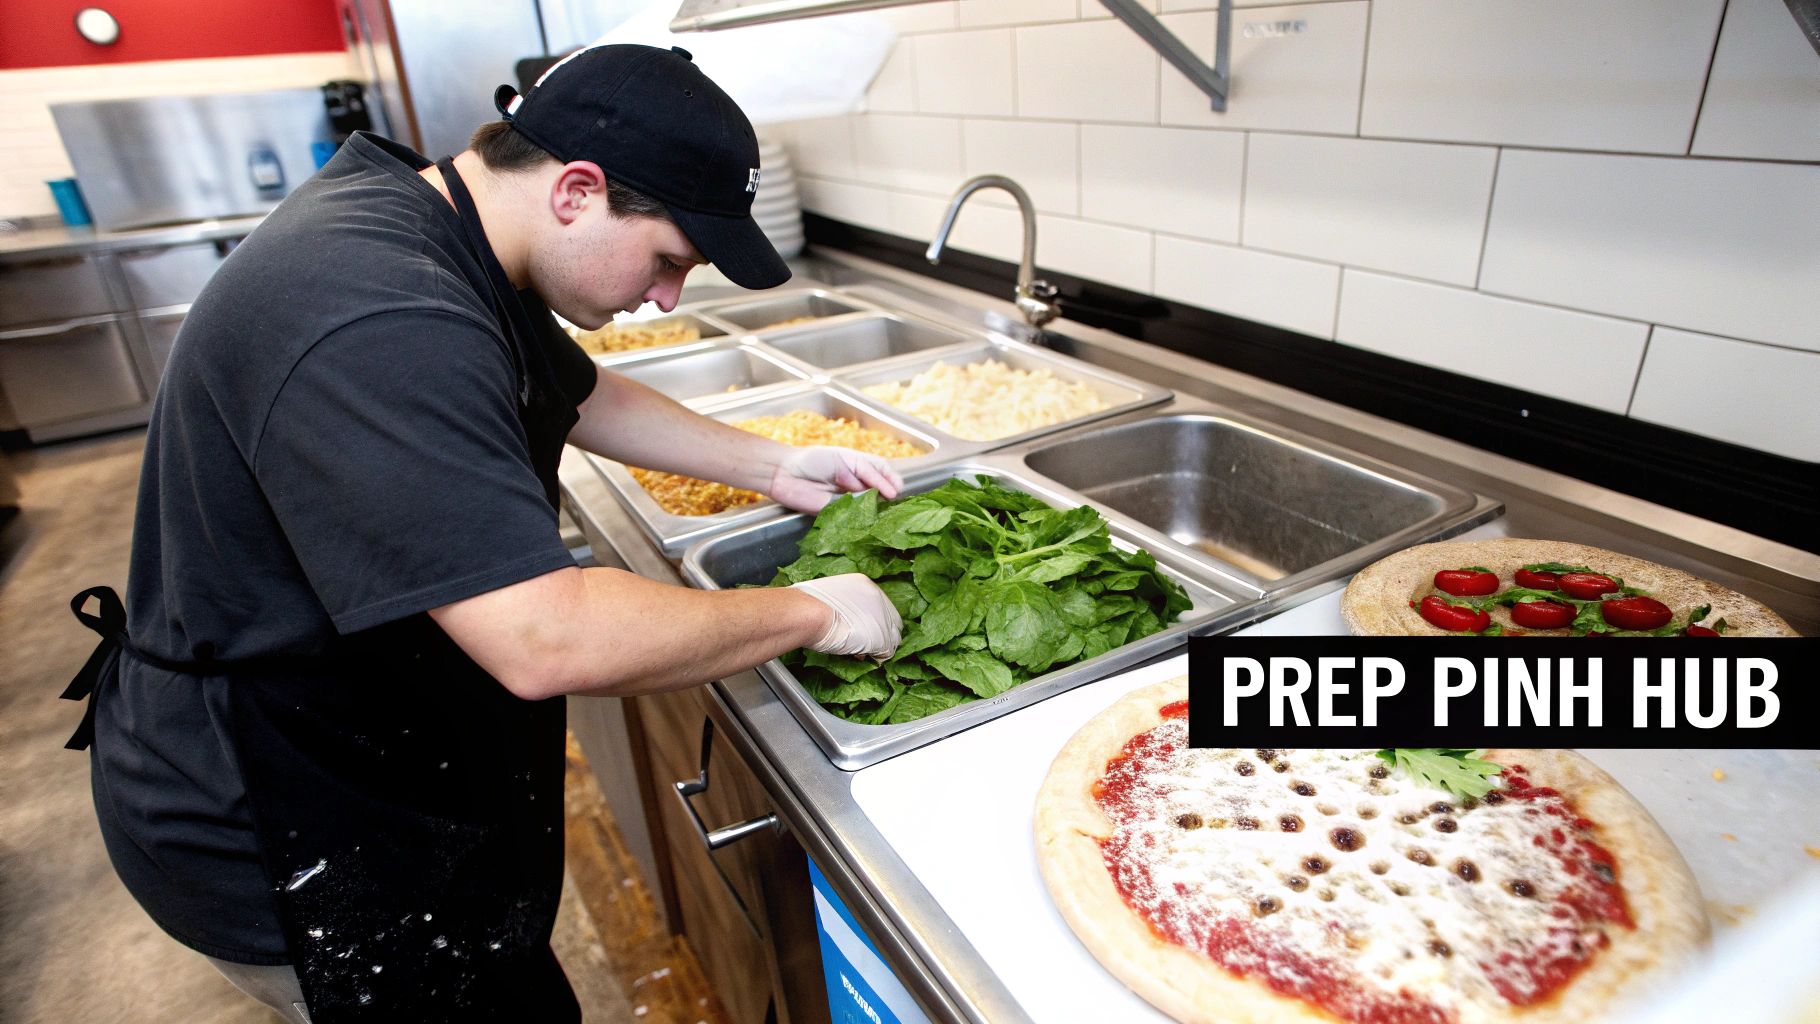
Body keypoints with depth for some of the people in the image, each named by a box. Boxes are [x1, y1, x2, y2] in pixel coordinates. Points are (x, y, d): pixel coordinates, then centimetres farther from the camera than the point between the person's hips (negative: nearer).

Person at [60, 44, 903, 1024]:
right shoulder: (377, 325, -35)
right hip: (285, 842, -9)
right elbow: (547, 639, -40)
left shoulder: (445, 240, 0)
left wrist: (772, 465, 4)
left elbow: (579, 397, 13)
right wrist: (810, 612, -26)